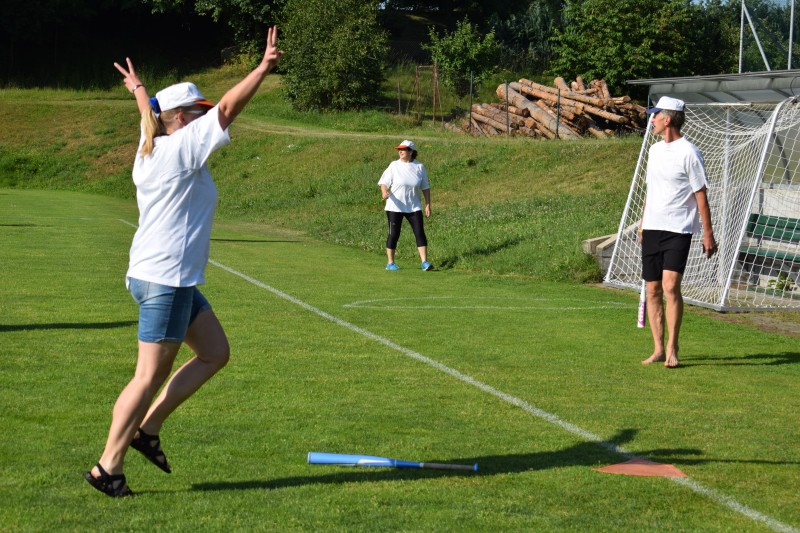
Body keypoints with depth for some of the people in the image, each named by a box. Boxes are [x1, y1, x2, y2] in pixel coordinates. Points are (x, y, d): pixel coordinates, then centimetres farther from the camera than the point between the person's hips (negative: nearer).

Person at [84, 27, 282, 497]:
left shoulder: (152, 149, 11)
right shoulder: (181, 147, -13)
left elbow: (150, 116, 33)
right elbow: (229, 106, -17)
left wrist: (140, 91, 52)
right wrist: (265, 67, -14)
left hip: (175, 281, 10)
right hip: (165, 280, -10)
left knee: (216, 352, 13)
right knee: (152, 375, -4)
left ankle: (148, 426, 15)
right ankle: (108, 466, 2)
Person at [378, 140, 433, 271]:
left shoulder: (419, 167, 3)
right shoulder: (394, 166, -2)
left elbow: (425, 187, 10)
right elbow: (384, 182, -4)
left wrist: (428, 205, 6)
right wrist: (384, 192, -26)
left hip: (414, 207, 2)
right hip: (395, 206, -2)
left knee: (420, 232, -7)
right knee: (394, 234, 1)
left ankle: (425, 262, -6)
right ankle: (390, 263, 12)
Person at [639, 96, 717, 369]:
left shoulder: (688, 153, -9)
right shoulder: (654, 150, 12)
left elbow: (701, 195, -8)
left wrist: (708, 233, -9)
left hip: (678, 230, -7)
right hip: (652, 229, 7)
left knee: (670, 286, -17)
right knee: (653, 290, 5)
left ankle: (672, 350, -7)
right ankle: (658, 349, 11)